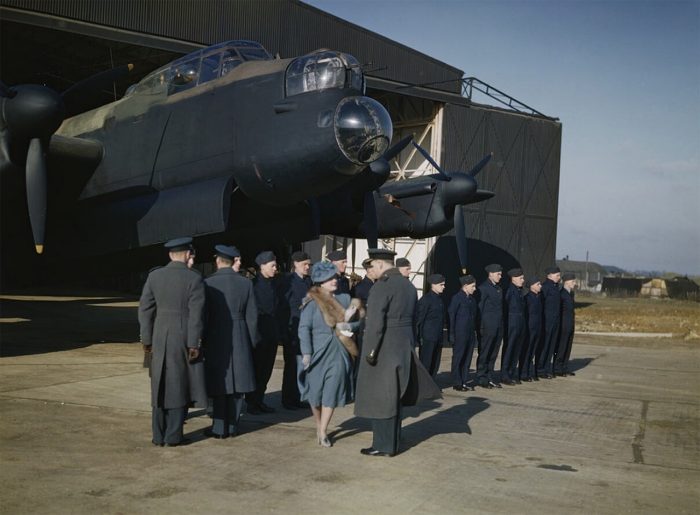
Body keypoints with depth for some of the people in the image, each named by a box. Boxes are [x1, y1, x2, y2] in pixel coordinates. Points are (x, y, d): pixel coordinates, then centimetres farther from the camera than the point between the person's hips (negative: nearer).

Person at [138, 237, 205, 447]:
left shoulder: (154, 276, 2)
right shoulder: (194, 278, -8)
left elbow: (145, 309, 3)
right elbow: (196, 313, -12)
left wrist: (147, 339, 9)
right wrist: (194, 343, -8)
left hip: (159, 337, 3)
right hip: (183, 337, -3)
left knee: (160, 385, 12)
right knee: (179, 385, 5)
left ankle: (158, 435, 15)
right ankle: (173, 435, 8)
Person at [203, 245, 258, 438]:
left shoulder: (208, 283, -9)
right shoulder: (245, 283, -1)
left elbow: (203, 315, -6)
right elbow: (252, 315, 1)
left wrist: (202, 340, 4)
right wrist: (251, 341, 10)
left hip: (216, 338, -2)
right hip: (240, 339, 2)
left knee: (219, 384, 5)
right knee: (237, 382, 10)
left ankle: (220, 428, 8)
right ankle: (232, 426, 15)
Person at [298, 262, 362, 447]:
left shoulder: (344, 299, 6)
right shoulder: (312, 302, -8)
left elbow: (358, 322, 10)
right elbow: (304, 328, -11)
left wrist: (349, 325, -13)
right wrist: (306, 353, -17)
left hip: (338, 353, 3)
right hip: (318, 352, -3)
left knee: (331, 392, -1)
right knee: (316, 392, 9)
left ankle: (323, 432, 7)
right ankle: (318, 427, 29)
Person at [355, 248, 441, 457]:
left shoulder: (381, 286, -17)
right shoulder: (408, 285, 9)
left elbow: (375, 322, -22)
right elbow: (411, 318, 12)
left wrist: (370, 350, -17)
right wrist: (408, 344, 17)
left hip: (384, 349, -8)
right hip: (403, 347, 8)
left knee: (380, 398, 1)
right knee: (393, 396, 17)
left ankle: (383, 446, 8)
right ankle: (392, 441, 27)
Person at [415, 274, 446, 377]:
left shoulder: (439, 299, 14)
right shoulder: (426, 299, -10)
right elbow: (419, 319, -11)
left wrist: (441, 336, 14)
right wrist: (420, 337, -13)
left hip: (438, 338, 8)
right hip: (428, 337, -8)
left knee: (435, 364, 9)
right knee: (425, 363, -3)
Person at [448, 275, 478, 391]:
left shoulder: (472, 298, 12)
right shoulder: (457, 298, -8)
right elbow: (451, 315, -9)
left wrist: (475, 331, 10)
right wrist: (452, 334, -11)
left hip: (470, 333, 7)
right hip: (460, 333, -7)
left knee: (467, 358, 9)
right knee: (458, 358, 1)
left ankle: (465, 382, 17)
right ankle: (457, 383, 7)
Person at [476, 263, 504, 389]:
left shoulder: (498, 288, 15)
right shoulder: (483, 288, -8)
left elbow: (500, 306, 17)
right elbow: (479, 308, -11)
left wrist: (501, 324, 11)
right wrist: (481, 327, -13)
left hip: (498, 326, 7)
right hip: (487, 326, -7)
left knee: (493, 353, 11)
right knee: (484, 353, 0)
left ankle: (490, 377, 19)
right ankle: (481, 378, 7)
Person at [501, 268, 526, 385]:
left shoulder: (519, 291, 13)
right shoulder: (510, 290, -12)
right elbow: (505, 306, -15)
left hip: (520, 324, 8)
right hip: (511, 324, -8)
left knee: (517, 350, 11)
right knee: (508, 349, -2)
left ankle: (513, 375, 19)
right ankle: (504, 376, 4)